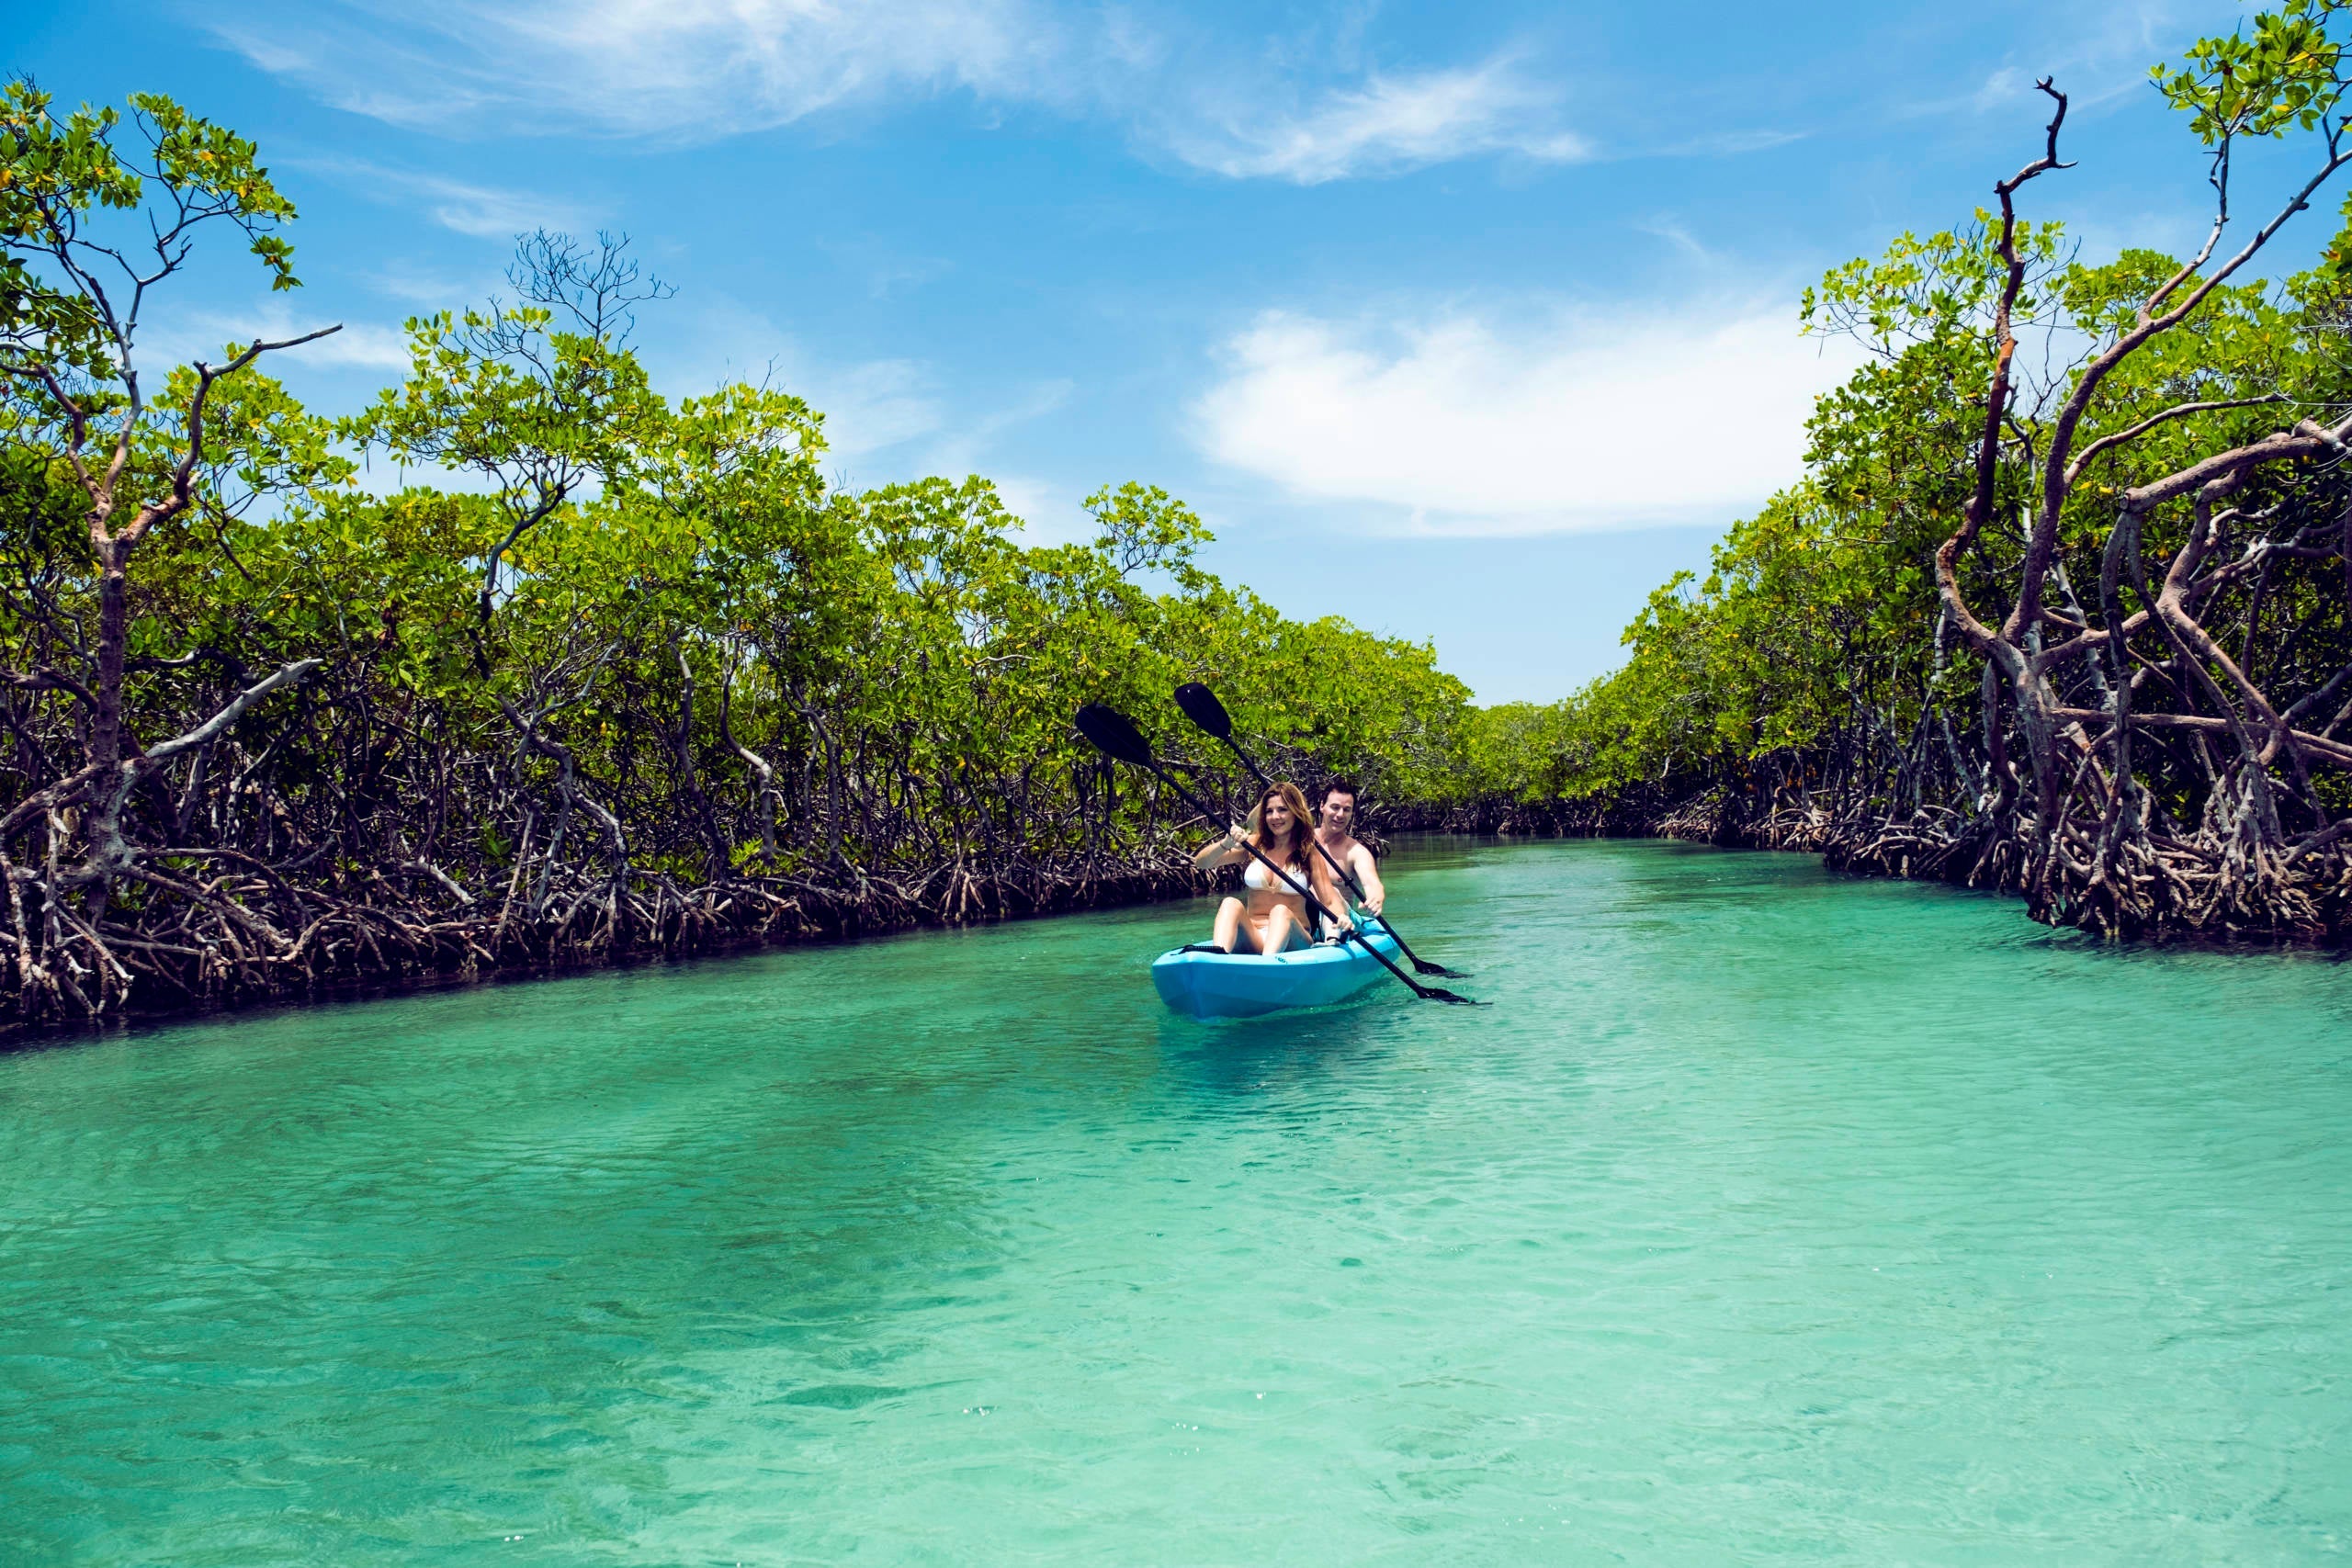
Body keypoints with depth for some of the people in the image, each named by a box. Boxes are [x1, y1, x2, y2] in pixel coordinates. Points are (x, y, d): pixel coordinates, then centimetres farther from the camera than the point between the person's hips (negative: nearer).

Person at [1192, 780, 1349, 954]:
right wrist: (1226, 844, -20)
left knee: (1281, 912, -34)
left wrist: (1340, 918, -25)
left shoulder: (1309, 854, 5)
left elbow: (1330, 901, 0)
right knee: (1231, 904, -28)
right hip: (1252, 938, 2)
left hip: (1291, 938, -1)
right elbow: (1201, 863, 2)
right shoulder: (1253, 844, 9)